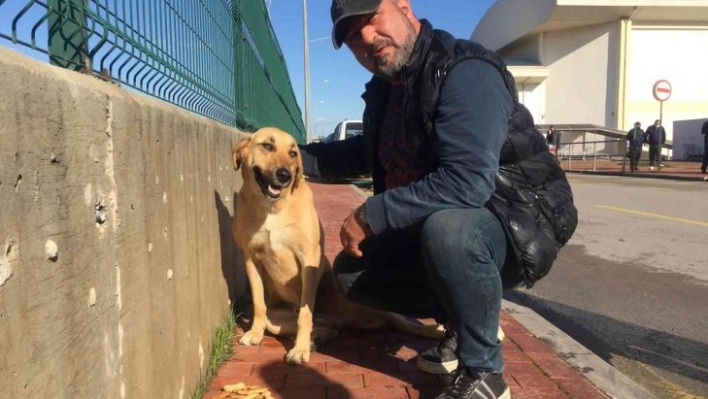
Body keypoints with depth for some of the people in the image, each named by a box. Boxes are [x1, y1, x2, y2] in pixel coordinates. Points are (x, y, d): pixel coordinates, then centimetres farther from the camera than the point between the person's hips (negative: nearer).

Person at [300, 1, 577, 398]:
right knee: (351, 271, 6)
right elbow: (370, 152, 23)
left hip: (521, 225, -8)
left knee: (446, 229, -40)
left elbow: (467, 182, -35)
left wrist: (371, 215, -25)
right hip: (436, 229, 9)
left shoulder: (466, 73, -22)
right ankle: (464, 322, 16)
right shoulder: (386, 87, 5)